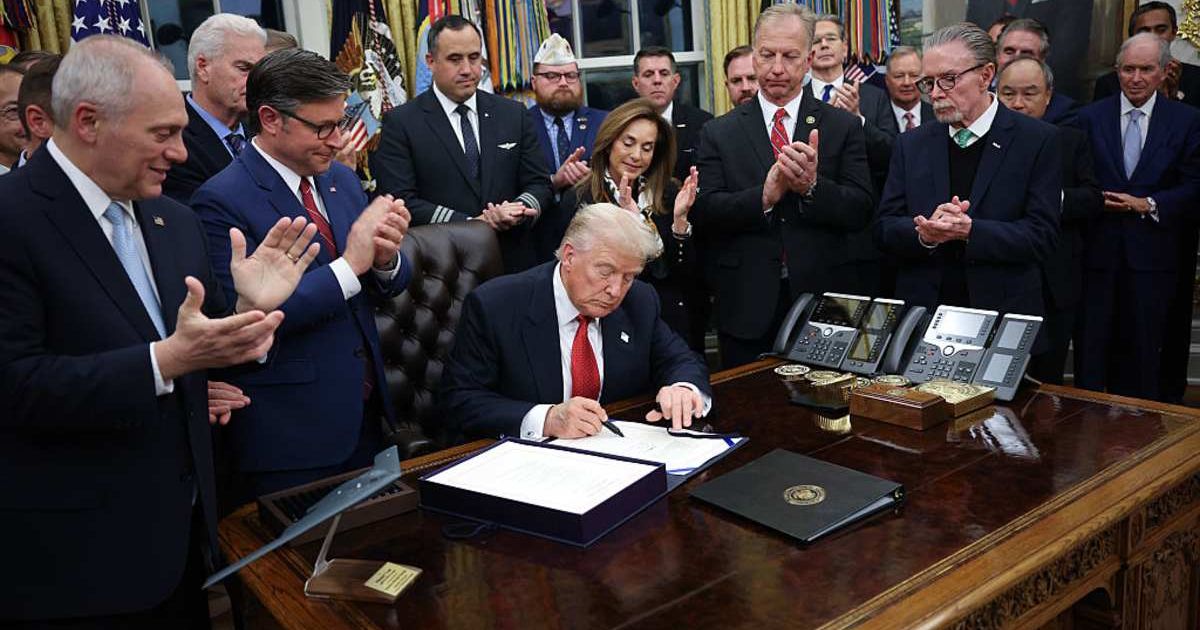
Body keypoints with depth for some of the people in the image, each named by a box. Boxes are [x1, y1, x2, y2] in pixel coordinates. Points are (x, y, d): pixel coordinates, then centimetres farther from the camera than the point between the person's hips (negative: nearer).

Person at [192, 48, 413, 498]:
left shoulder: (341, 178, 7)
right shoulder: (222, 201, -14)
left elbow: (386, 287, 10)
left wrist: (385, 259, -13)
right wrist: (350, 264, -24)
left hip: (364, 415, 7)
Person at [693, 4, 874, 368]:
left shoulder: (843, 127, 4)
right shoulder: (719, 133, 4)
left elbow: (861, 211, -3)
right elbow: (703, 212, -6)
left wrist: (813, 185, -21)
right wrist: (765, 195, -21)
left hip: (823, 304, 1)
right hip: (747, 309, 0)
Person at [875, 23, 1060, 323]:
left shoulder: (1037, 140, -4)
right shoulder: (910, 145, 5)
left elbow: (1041, 234, -10)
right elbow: (886, 228, 0)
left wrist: (969, 231, -24)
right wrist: (924, 233, -20)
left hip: (1004, 316, -2)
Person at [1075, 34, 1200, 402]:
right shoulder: (1090, 118, 6)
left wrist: (1149, 204, -13)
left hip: (1153, 254, 0)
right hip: (1098, 250, 0)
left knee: (1145, 350, 7)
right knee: (1091, 344, 3)